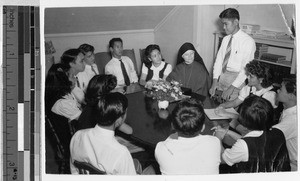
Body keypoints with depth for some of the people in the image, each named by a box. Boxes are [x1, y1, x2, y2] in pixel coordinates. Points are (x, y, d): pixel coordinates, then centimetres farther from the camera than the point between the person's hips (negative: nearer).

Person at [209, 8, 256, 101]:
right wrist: (215, 81, -6)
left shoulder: (248, 41, -10)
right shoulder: (225, 39, 10)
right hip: (222, 75, 6)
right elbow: (219, 59, 7)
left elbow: (246, 69, -14)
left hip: (237, 78, -5)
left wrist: (232, 87, -19)